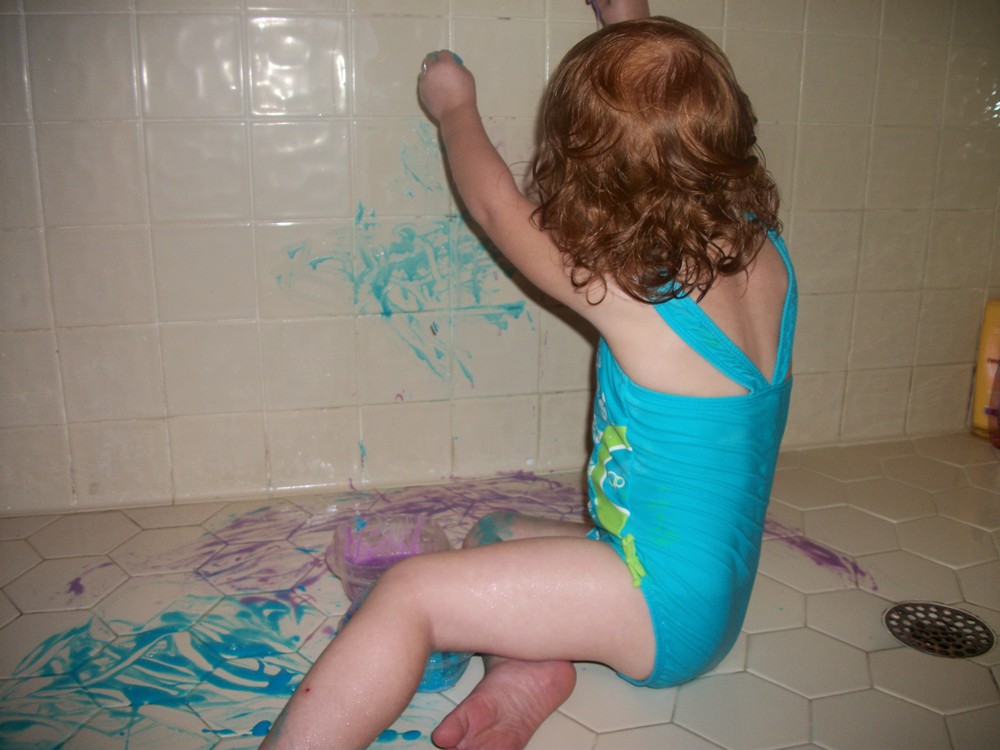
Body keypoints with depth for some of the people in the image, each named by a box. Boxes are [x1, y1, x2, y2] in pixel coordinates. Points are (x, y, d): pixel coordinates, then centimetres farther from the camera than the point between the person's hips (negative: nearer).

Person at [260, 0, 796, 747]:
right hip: (711, 590, 9)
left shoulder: (626, 291, -21)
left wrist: (456, 108, 13)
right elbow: (677, 158, 19)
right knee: (492, 535, 22)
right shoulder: (767, 256, -1)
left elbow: (497, 205, -5)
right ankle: (526, 669, 2)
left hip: (670, 604, -9)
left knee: (409, 594, -12)